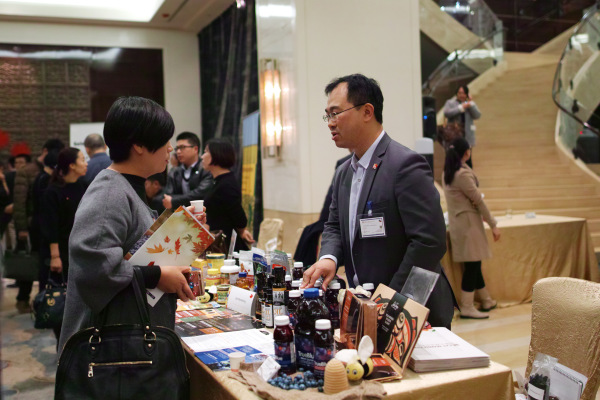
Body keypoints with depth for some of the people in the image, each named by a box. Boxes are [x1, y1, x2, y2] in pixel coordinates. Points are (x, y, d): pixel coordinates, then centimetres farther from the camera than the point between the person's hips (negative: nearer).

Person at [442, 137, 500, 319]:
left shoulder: (448, 172, 10)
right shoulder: (463, 174, -18)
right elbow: (478, 200, -14)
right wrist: (493, 224, -9)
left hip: (458, 221, 9)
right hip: (467, 222, -9)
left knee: (475, 263, 16)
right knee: (472, 265, -4)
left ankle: (486, 301, 28)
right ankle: (467, 308, 0)